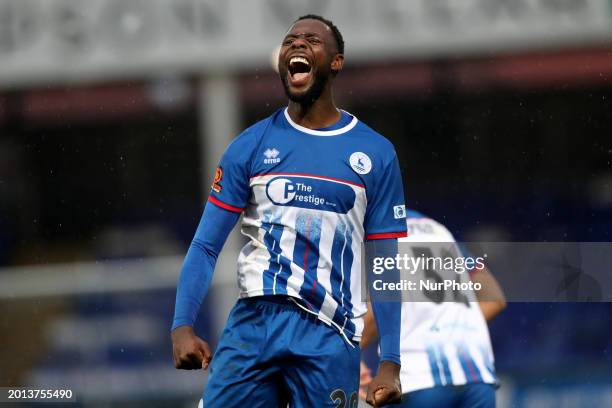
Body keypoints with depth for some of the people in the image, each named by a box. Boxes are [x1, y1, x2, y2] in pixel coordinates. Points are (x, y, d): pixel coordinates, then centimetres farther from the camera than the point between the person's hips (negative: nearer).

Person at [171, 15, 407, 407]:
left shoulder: (376, 154, 6)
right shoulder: (251, 145, 7)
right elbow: (206, 247, 4)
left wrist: (391, 362, -2)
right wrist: (183, 326, -10)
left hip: (329, 334, -1)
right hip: (253, 323, 1)